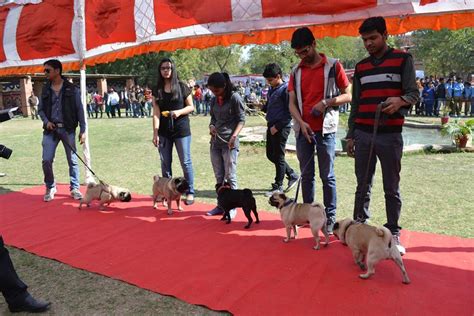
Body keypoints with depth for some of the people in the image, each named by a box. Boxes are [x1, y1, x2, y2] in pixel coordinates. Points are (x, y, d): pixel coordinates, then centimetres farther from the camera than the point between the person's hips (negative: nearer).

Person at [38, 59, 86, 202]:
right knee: (46, 160, -3)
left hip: (68, 129, -2)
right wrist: (46, 121, -6)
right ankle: (50, 187, 18)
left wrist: (83, 130, -5)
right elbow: (41, 109, 14)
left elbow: (79, 110, -1)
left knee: (72, 160, 3)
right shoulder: (45, 89, 8)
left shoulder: (72, 89, -2)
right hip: (50, 130, 3)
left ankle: (74, 188, 17)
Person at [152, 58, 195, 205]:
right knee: (165, 163, 9)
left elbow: (191, 107, 2)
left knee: (185, 162, 2)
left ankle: (190, 192, 12)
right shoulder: (157, 90, 4)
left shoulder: (182, 87, -1)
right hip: (164, 132, 3)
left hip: (181, 130, -2)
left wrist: (179, 112, -18)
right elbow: (156, 113, -1)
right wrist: (155, 133, -9)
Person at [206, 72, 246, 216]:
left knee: (230, 176, -2)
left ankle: (232, 207, 7)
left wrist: (234, 136, -18)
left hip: (229, 143, -6)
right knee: (219, 177, 11)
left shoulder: (234, 97, -7)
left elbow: (241, 119, -6)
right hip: (215, 141, 6)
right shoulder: (214, 100, 10)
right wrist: (211, 126, -2)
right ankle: (221, 205, 20)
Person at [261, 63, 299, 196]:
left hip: (281, 127, -9)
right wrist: (262, 108, 1)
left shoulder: (286, 89, -13)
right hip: (271, 126, 9)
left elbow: (289, 112, -16)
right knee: (270, 155, 14)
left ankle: (278, 186, 12)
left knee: (278, 157, -1)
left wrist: (277, 126, -18)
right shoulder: (272, 89, 13)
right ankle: (292, 175, 29)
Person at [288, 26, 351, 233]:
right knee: (306, 175, 10)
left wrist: (326, 102, -16)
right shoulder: (296, 72, 10)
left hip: (325, 129, -4)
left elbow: (348, 96, 1)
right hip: (303, 130, 4)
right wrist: (301, 122, -9)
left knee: (327, 176, 2)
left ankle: (330, 217, 11)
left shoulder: (333, 66, 0)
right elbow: (292, 103, 7)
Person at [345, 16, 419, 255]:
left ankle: (393, 233, 16)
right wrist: (350, 136, 12)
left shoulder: (402, 60, 3)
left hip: (390, 135, -3)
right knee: (363, 186, 9)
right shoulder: (361, 67, 13)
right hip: (363, 134, 3)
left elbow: (414, 93, -3)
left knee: (392, 188, 5)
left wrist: (401, 100, -26)